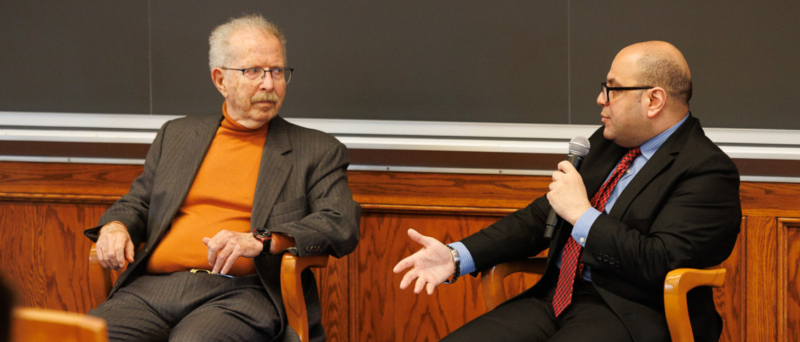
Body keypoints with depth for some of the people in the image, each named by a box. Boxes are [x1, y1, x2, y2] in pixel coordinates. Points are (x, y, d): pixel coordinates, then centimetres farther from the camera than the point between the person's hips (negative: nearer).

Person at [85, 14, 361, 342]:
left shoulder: (318, 152, 13)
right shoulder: (176, 135, 24)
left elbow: (342, 227, 1)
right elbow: (136, 203, 30)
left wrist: (261, 241, -14)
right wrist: (115, 227, 4)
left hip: (242, 293, -3)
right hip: (154, 287, 3)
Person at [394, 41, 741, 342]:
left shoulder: (707, 171, -9)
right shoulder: (605, 144, 17)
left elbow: (661, 264, -19)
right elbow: (540, 217, 19)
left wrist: (582, 214, -12)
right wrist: (457, 256, 5)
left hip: (628, 314, -8)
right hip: (557, 298, 8)